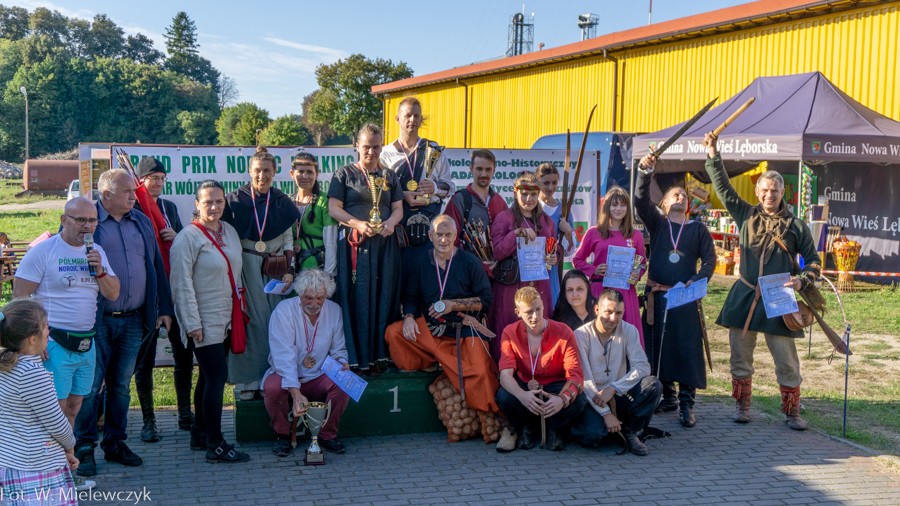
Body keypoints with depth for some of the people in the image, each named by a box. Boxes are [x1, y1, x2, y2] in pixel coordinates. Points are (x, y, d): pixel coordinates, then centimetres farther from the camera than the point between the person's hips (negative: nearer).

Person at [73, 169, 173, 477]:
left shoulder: (142, 222, 12)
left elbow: (156, 266, 15)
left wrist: (164, 308, 12)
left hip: (134, 321, 5)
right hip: (96, 321, -5)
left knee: (121, 385, 13)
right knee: (90, 386, 0)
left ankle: (115, 443, 25)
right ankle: (84, 448, 12)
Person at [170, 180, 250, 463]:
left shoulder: (230, 232, 11)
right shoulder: (188, 238, -10)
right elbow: (182, 284, -12)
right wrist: (192, 324, -14)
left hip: (225, 320, 7)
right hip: (204, 321, -7)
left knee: (209, 377, 14)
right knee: (217, 376, -10)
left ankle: (200, 435, 25)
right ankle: (216, 445, -5)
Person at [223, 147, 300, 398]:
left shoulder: (283, 203, 9)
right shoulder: (235, 199, 2)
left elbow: (288, 240, 12)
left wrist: (289, 271, 2)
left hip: (274, 270, 2)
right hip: (245, 267, -2)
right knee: (248, 322, -5)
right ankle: (247, 381, 2)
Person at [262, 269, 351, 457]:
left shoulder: (334, 311, -1)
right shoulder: (284, 311, -18)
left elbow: (338, 350, 10)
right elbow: (284, 357, -28)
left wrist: (341, 362, -15)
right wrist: (296, 393, -40)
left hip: (318, 378, 3)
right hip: (287, 378, -3)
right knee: (272, 387, -35)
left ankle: (327, 435, -3)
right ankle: (282, 434, -6)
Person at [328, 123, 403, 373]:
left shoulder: (389, 176, 16)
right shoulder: (344, 174, 6)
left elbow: (398, 208, 11)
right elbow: (333, 208, -2)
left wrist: (391, 222, -11)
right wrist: (358, 224, -17)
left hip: (385, 245, 3)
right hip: (354, 245, -3)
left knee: (384, 298, 2)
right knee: (357, 299, -5)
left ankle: (381, 354, 8)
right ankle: (358, 358, 0)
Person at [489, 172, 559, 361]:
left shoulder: (546, 220, 16)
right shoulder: (504, 218, 1)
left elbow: (556, 251, 23)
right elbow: (497, 253, -9)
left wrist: (554, 259, -1)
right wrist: (518, 233, -20)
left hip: (539, 285, 4)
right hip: (511, 284, -4)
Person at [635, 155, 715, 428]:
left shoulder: (698, 229, 12)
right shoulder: (657, 223, 10)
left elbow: (709, 259, 6)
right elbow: (641, 201, -7)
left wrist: (696, 281, -11)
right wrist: (644, 173, -22)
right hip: (656, 295, 1)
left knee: (688, 349, -5)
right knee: (658, 346, 4)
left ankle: (687, 404, -2)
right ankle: (667, 396, 18)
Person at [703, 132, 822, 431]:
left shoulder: (796, 226, 2)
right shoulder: (746, 215, 7)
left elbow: (814, 261, 5)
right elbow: (723, 188, 5)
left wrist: (801, 281, -13)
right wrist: (713, 155, -1)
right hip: (744, 297, 2)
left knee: (787, 361, 0)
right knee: (740, 356, 8)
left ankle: (792, 413, 13)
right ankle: (742, 406, 22)